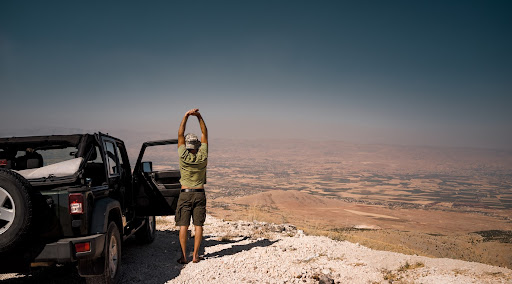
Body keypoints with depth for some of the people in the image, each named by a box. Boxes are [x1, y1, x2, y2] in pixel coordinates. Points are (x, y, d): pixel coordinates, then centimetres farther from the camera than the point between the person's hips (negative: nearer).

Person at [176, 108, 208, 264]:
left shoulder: (184, 156, -8)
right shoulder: (202, 157, -5)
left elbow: (180, 134, -2)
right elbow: (205, 134, 3)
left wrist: (186, 115, -1)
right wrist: (199, 116, 3)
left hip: (185, 194, -1)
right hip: (200, 194, 1)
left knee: (183, 225, 2)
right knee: (198, 225, 5)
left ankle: (184, 256, 2)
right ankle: (195, 255, 5)